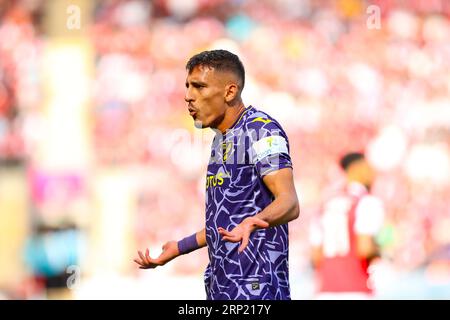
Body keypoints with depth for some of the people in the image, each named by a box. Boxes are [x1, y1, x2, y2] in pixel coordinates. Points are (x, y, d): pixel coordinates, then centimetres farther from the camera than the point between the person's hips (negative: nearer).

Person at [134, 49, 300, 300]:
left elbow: (290, 204, -22)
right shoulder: (221, 140, 19)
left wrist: (255, 222, -42)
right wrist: (179, 248, 31)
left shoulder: (260, 129, -10)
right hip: (220, 287, 9)